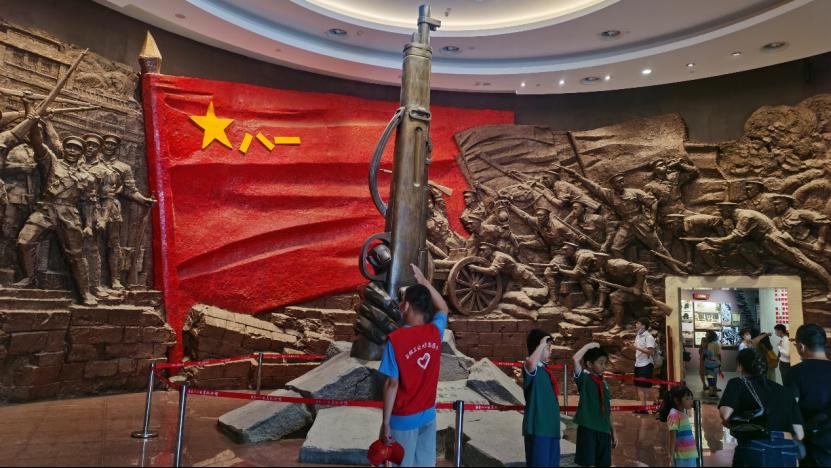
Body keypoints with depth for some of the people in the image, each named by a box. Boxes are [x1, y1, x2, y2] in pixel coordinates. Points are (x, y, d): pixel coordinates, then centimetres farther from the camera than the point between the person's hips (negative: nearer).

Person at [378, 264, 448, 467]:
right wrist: (423, 281, 17)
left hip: (403, 419, -4)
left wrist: (385, 422, -9)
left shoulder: (396, 339, -19)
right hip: (428, 415, 4)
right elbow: (443, 309, 18)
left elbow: (392, 384, -17)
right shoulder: (435, 332, -5)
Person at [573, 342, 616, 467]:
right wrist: (590, 346, -10)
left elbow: (608, 410, 15)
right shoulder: (584, 379, -4)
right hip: (587, 428, -6)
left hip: (604, 430, 6)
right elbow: (576, 359, -22)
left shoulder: (604, 384, 12)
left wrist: (613, 432, 14)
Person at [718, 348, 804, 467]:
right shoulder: (783, 390, 18)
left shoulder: (738, 383, 7)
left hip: (755, 451, -4)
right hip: (787, 455, 5)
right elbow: (799, 435, 14)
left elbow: (725, 415, -11)